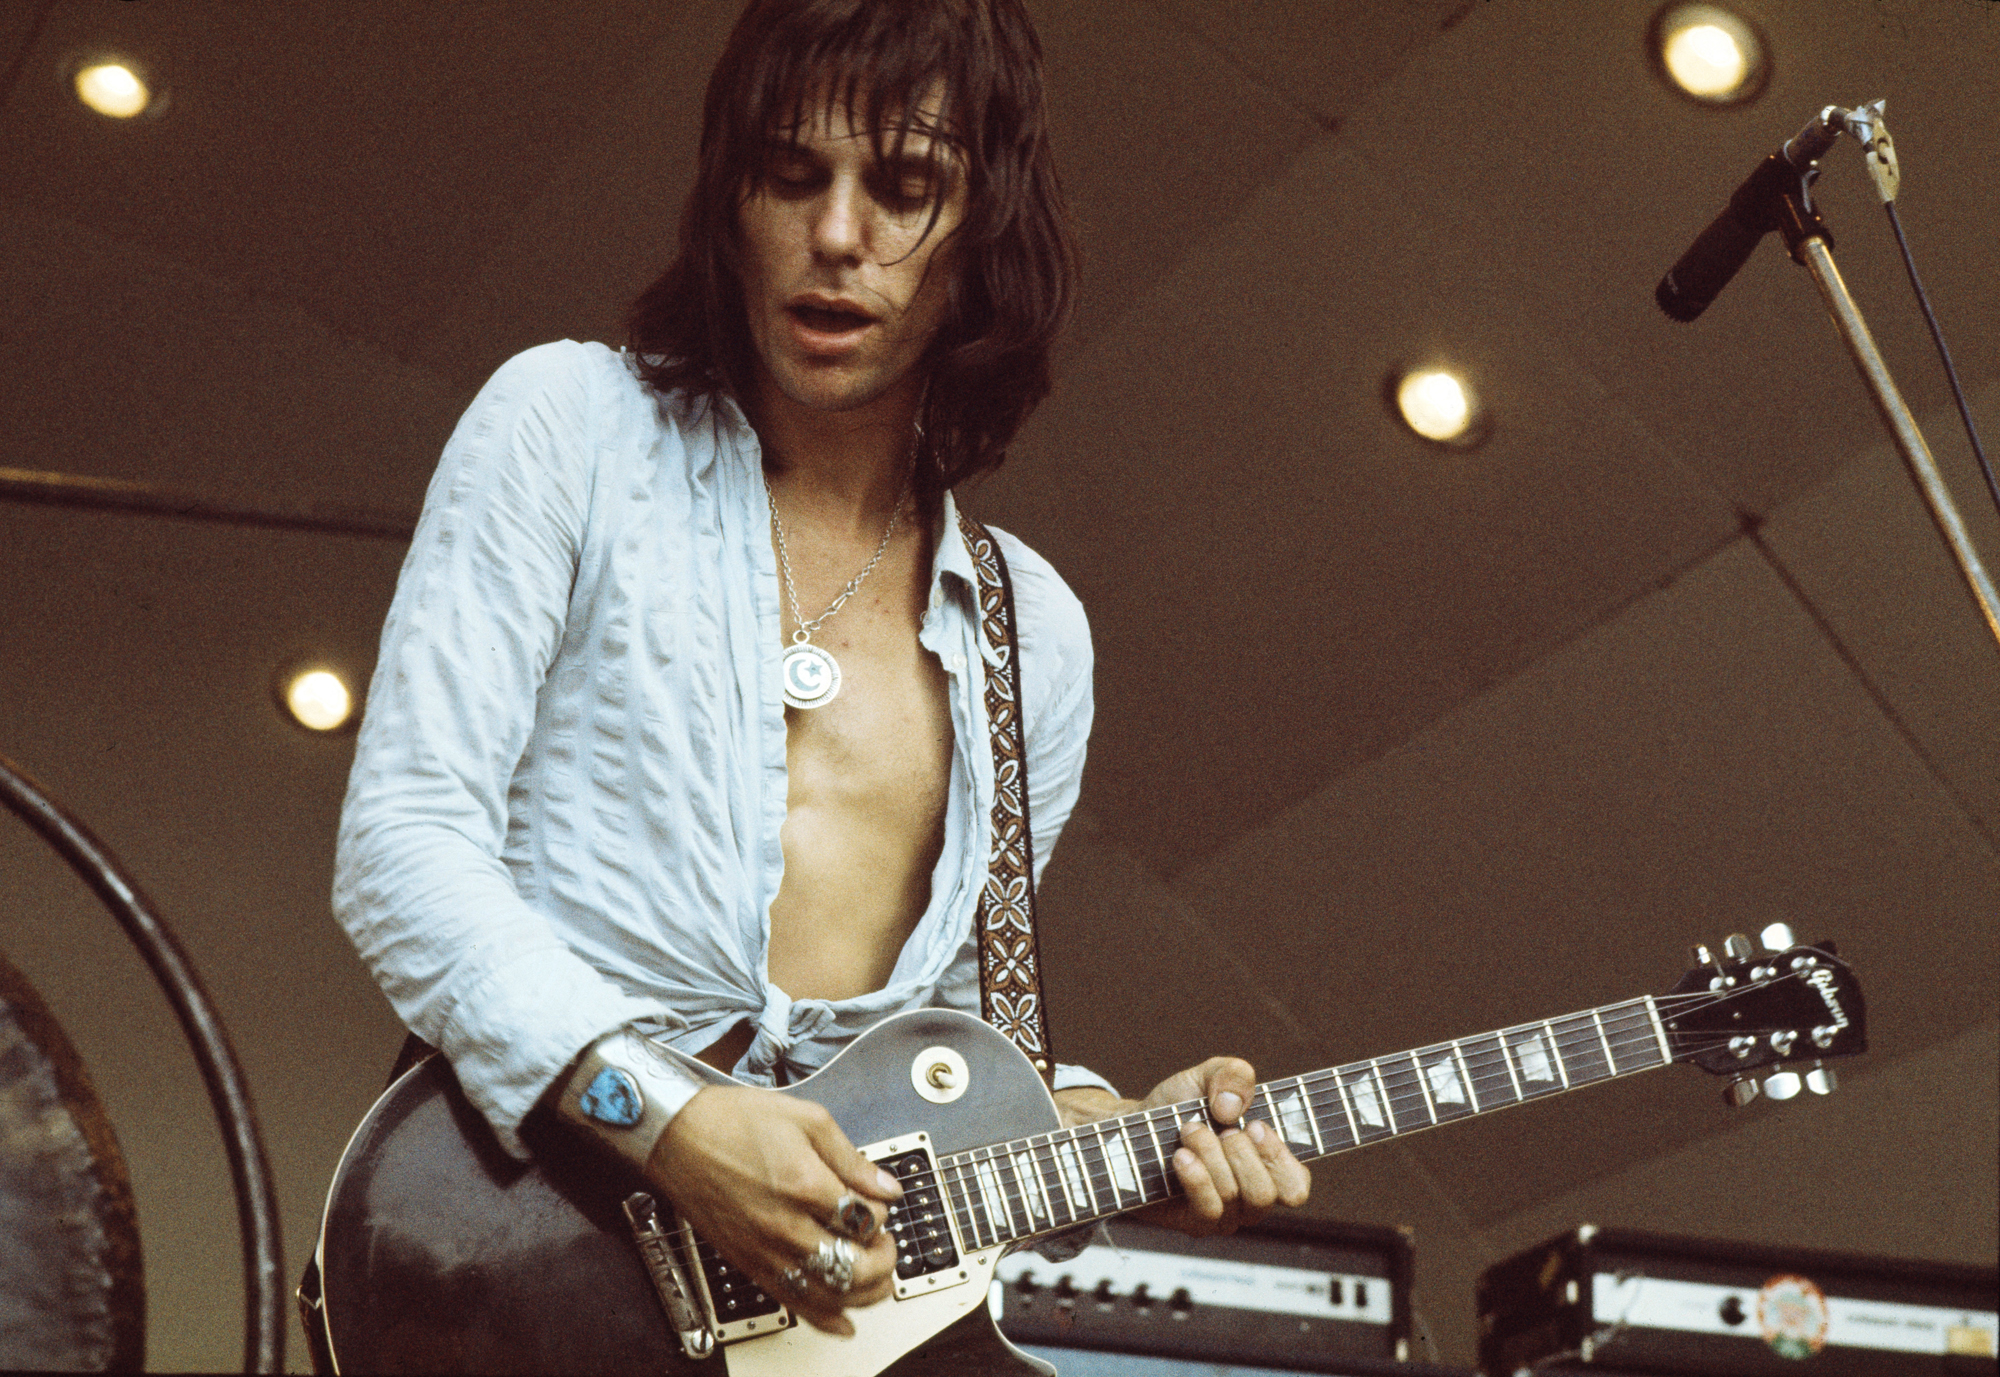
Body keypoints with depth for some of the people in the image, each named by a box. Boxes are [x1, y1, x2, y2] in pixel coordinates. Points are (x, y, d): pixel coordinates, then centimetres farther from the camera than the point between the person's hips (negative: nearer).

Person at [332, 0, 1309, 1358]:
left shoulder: (1034, 634, 14)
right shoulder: (572, 423, 1)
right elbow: (403, 841, -6)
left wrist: (1108, 1130, 1)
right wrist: (661, 1113, -17)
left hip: (837, 1283, 2)